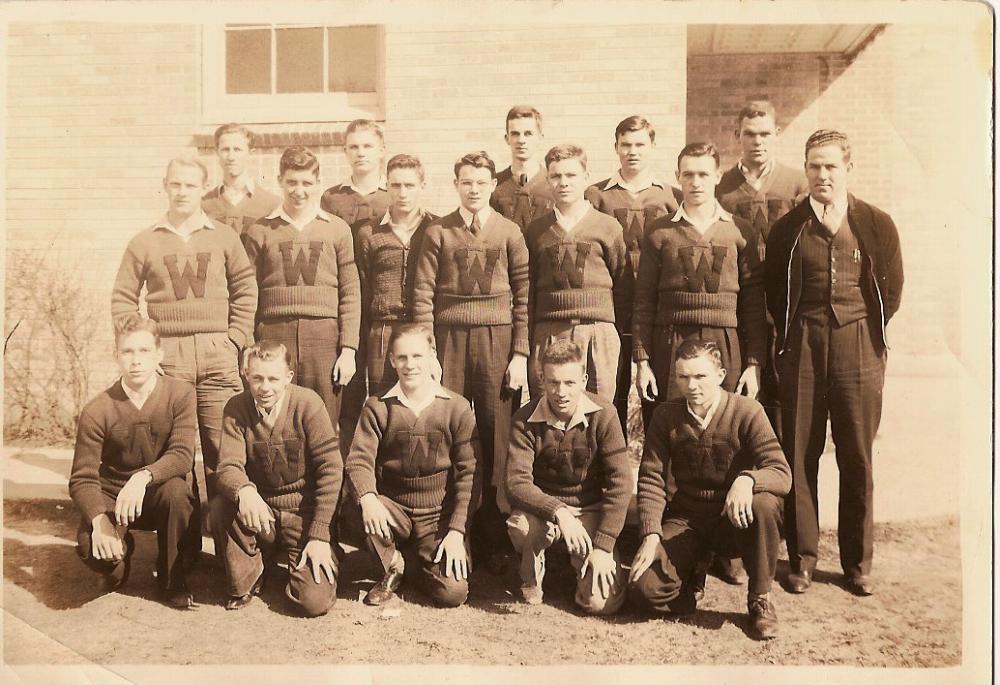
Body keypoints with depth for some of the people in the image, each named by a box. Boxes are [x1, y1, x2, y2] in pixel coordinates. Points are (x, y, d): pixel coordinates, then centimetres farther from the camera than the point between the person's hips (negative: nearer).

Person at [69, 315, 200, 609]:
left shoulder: (180, 394, -14)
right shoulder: (97, 411, -12)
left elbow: (182, 455, -24)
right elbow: (82, 478, -13)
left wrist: (144, 477, -44)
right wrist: (99, 520, -32)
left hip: (162, 494, 0)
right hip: (112, 496, 1)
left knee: (176, 490, -36)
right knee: (90, 546, -29)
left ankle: (172, 581, -9)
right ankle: (119, 559, 14)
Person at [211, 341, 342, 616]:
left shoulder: (308, 403, -15)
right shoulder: (237, 408, -7)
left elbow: (330, 468, -15)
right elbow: (229, 467, -16)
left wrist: (319, 535, -17)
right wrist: (244, 491, -41)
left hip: (303, 513, -2)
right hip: (261, 513, 2)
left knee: (314, 602, -18)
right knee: (221, 505, -31)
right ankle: (245, 582, -2)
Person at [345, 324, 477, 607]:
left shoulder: (458, 409, -4)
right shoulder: (377, 407, -1)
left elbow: (466, 474, -4)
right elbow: (359, 460, -10)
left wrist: (456, 531, -11)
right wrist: (368, 498, -31)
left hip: (439, 515, 0)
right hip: (393, 509, 0)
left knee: (453, 592, -19)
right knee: (365, 514, -34)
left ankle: (405, 561, 15)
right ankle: (392, 565, -1)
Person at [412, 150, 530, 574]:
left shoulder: (509, 233, 6)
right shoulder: (438, 233, 6)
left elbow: (523, 297, 5)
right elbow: (423, 296, 3)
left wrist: (521, 353, -2)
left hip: (497, 342, 0)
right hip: (450, 338, 0)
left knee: (496, 438, 1)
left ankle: (495, 541, 11)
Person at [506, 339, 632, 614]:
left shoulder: (603, 415, -15)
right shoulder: (526, 420, -13)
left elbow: (620, 483, -16)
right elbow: (517, 483, -20)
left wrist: (603, 547, -22)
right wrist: (558, 512, -37)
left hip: (591, 511, 0)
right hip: (543, 507, 0)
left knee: (604, 601, -18)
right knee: (521, 525, -36)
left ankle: (580, 562, 19)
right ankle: (531, 579, 0)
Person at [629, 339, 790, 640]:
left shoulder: (746, 411, -11)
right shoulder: (666, 416, -3)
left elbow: (782, 474, -19)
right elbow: (650, 479, -5)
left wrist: (747, 479, -42)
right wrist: (651, 536, -17)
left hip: (735, 517, -1)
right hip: (686, 519, 1)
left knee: (765, 505, -36)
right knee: (645, 587, -23)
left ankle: (760, 598, -11)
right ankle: (692, 576, 14)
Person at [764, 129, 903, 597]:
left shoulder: (876, 224, 3)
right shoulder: (788, 227, 5)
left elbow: (891, 288, 8)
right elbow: (773, 291, 10)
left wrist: (868, 336, 9)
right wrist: (792, 336, 7)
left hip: (857, 347, 0)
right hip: (801, 348, 0)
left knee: (857, 457, 5)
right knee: (799, 454, 2)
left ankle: (857, 562, 17)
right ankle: (802, 559, 13)